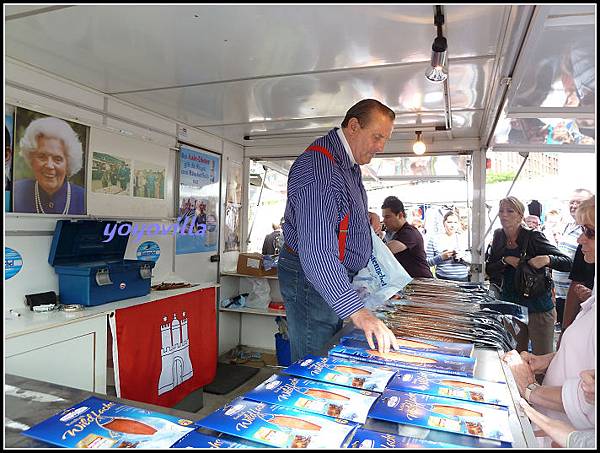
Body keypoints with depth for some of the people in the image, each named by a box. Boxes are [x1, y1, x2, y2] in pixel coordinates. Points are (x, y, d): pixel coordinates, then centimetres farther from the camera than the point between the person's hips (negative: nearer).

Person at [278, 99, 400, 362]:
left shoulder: (349, 164, 10)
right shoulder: (318, 167, -25)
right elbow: (316, 251, -35)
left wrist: (365, 220, 8)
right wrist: (356, 311, -41)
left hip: (334, 279, 10)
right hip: (311, 280, -10)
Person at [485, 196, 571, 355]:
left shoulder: (533, 237, -13)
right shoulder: (499, 236, 2)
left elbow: (568, 263, -11)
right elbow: (489, 270, 3)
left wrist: (547, 259, -29)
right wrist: (506, 261, -14)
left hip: (538, 307, -4)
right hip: (510, 306, 4)